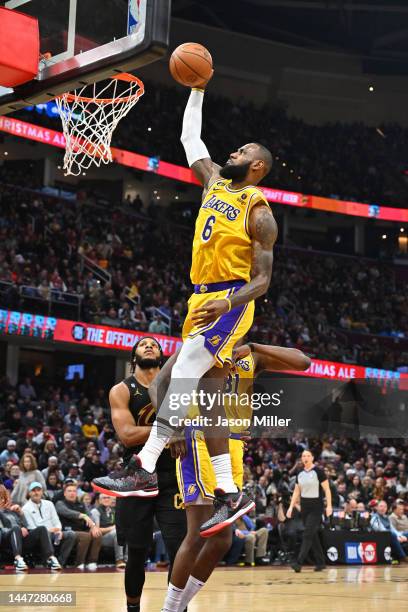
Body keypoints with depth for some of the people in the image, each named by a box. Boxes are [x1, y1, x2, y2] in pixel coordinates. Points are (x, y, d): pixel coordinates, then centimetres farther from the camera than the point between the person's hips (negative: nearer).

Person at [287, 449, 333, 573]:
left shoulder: (318, 471, -7)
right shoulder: (300, 474, 10)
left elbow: (327, 489, -8)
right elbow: (296, 492, 15)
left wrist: (329, 506, -17)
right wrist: (291, 507, 8)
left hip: (316, 508, -6)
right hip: (304, 507, 6)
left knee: (308, 535, -12)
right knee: (313, 536, 9)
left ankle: (299, 563, -18)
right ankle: (321, 562, 17)